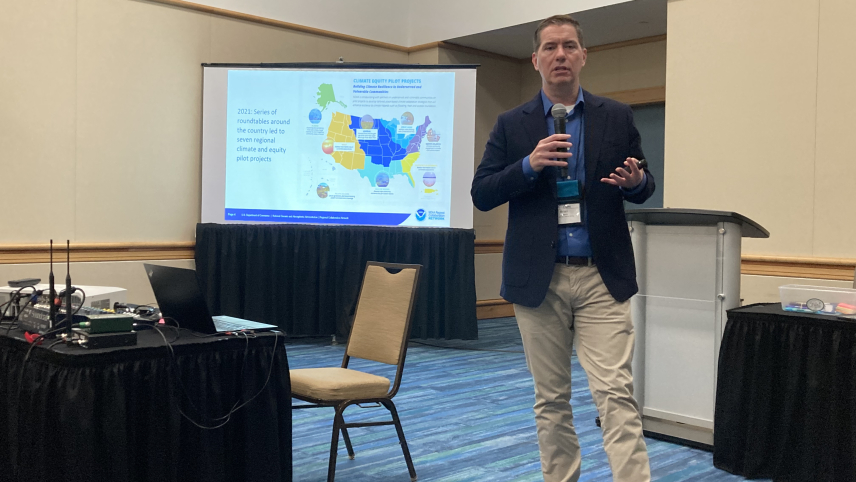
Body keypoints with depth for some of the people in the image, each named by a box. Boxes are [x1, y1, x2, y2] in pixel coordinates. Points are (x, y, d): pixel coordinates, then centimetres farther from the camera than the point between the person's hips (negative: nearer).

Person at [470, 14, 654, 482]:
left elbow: (643, 188, 13)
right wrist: (529, 165, -16)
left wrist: (636, 181, -12)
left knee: (616, 394, -6)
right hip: (538, 280, 1)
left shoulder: (617, 118, 8)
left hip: (602, 277, 0)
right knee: (550, 398, 11)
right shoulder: (512, 125, 6)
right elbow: (481, 194, 0)